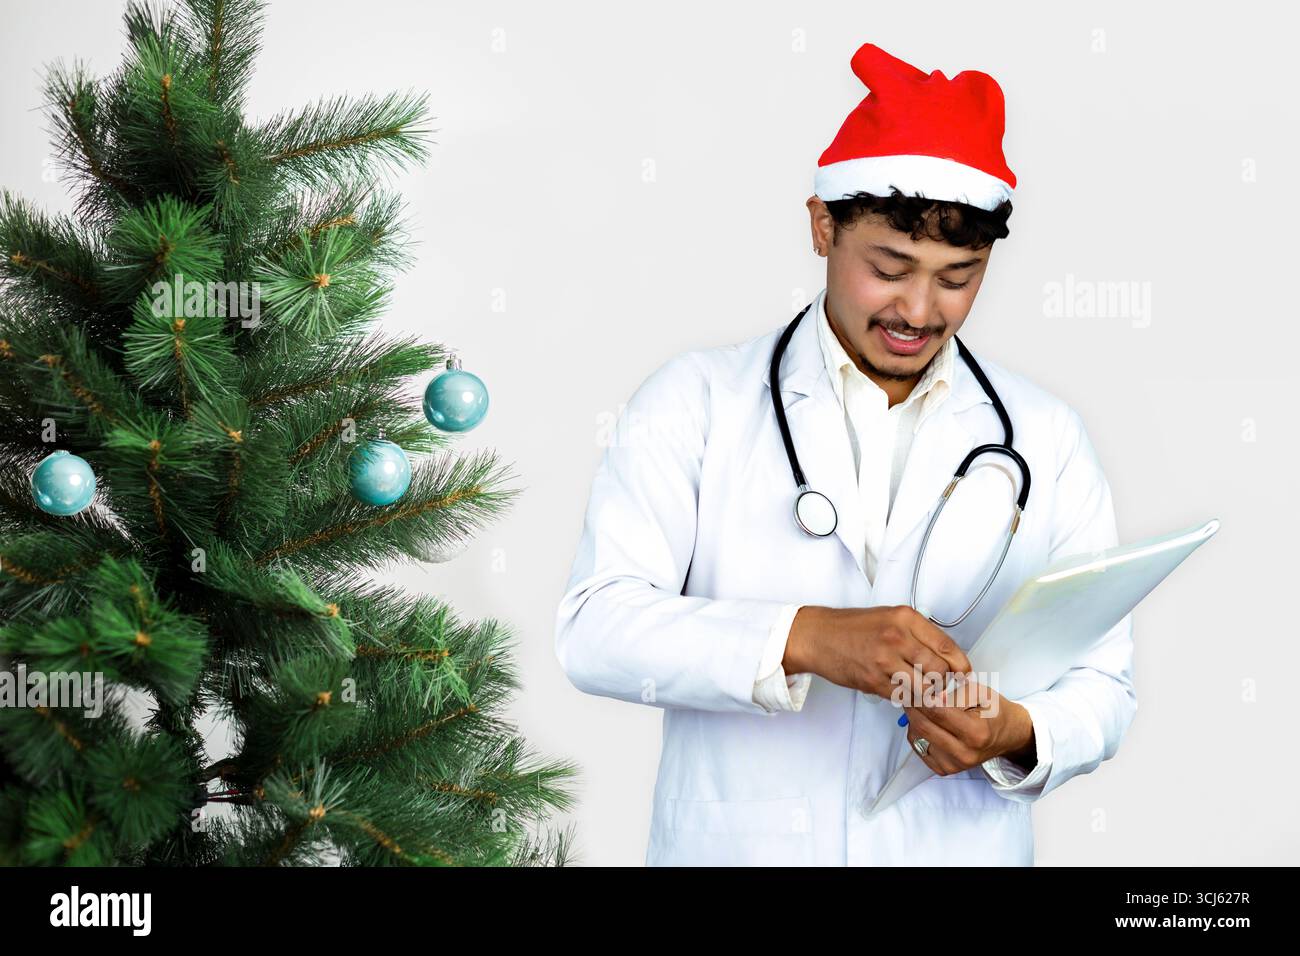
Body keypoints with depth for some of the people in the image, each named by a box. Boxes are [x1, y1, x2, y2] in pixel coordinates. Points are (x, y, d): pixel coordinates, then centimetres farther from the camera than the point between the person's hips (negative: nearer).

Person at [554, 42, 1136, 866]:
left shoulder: (1047, 438, 2)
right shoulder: (696, 398, -4)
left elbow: (1103, 686, 3)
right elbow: (596, 628, -14)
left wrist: (1019, 736, -19)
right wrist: (805, 637, -26)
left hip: (962, 847, 2)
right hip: (733, 843, -1)